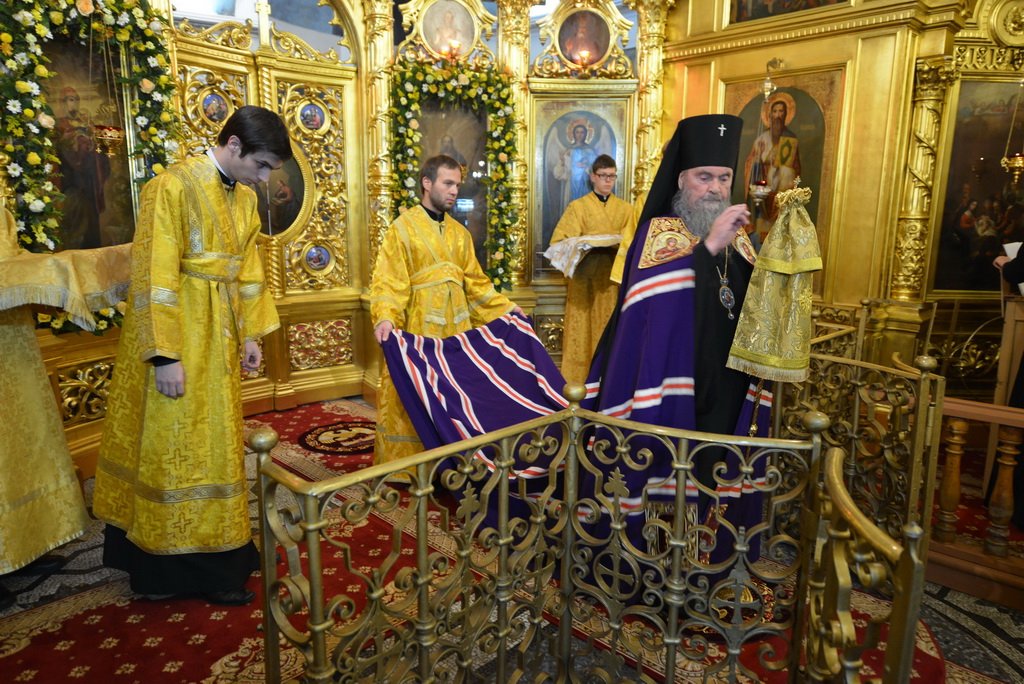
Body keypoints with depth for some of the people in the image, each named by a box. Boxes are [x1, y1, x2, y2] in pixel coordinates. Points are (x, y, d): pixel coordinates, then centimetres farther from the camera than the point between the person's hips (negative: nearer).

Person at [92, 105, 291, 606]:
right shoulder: (173, 187, -16)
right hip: (175, 335, -8)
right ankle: (180, 566, 18)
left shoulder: (244, 197, 7)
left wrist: (250, 334, 13)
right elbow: (155, 276, -19)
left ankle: (211, 545, 31)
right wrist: (165, 355, -21)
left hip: (219, 337, 8)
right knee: (176, 447, 4)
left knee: (212, 442, 15)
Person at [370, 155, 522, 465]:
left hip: (457, 328, 6)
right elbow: (388, 281, -12)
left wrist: (506, 307, 13)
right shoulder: (402, 228, -6)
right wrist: (385, 318, -29)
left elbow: (475, 281, 17)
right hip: (418, 329, -5)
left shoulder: (460, 232, 12)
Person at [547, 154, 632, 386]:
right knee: (582, 331, -2)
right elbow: (559, 241, -4)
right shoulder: (577, 206, 4)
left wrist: (614, 242, -14)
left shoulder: (625, 209, 12)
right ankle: (577, 382, 5)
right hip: (585, 280, -2)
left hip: (613, 279, 3)